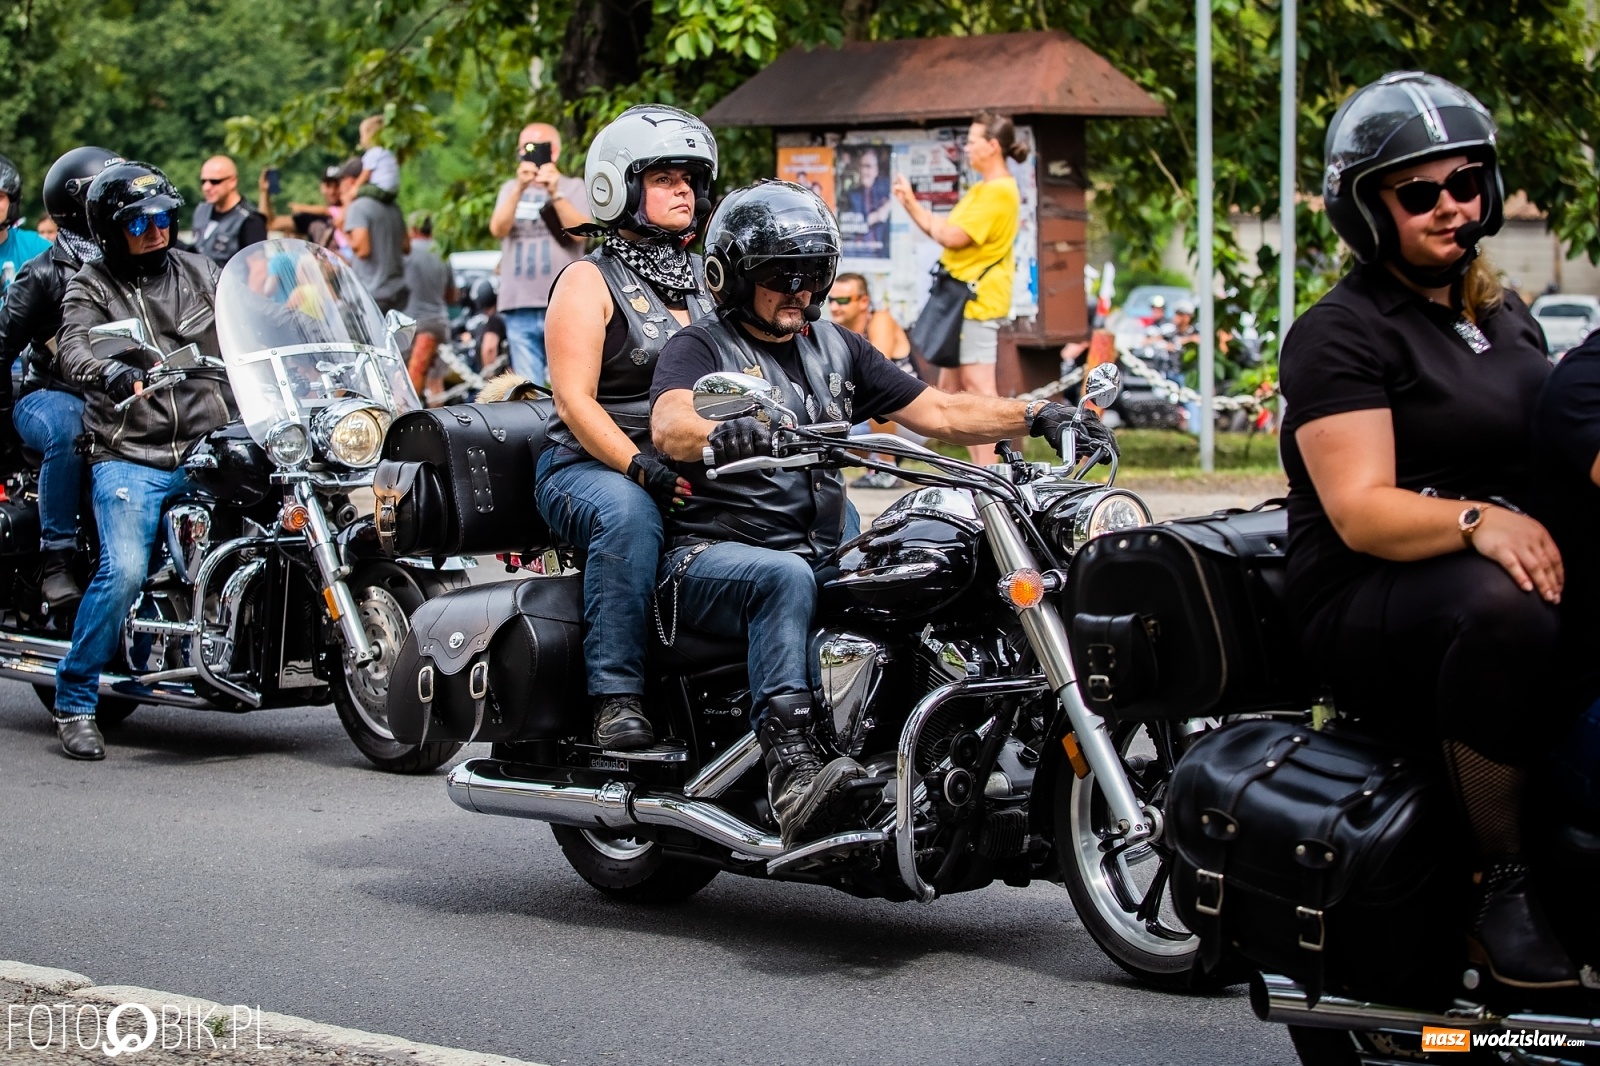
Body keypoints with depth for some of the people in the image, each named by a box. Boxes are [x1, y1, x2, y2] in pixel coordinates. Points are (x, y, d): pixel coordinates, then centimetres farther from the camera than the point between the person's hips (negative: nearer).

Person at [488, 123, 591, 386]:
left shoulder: (573, 188, 8)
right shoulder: (511, 189, 17)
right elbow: (498, 229, -1)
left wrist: (556, 195, -20)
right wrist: (520, 189, -15)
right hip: (520, 307, 3)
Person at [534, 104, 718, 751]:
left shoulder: (706, 284, 20)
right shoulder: (589, 281, 1)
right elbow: (575, 401, -10)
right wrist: (643, 469, -25)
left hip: (699, 472, 6)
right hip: (590, 467, -5)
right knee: (629, 515, -41)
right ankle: (617, 695, -38)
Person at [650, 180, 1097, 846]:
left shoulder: (837, 348, 21)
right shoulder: (698, 348, 2)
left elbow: (935, 411, 19)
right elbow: (669, 424, -21)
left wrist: (1035, 416, 4)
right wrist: (725, 436, -45)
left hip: (824, 556, 6)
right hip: (713, 555, -5)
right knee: (785, 579, -39)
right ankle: (789, 765, -50)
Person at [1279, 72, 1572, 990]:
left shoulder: (1508, 319, 22)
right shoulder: (1339, 334, -2)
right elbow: (1360, 510, -14)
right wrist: (1477, 521, -32)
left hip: (1521, 567, 7)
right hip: (1372, 608, -6)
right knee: (1500, 611, -39)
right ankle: (1503, 880, -26)